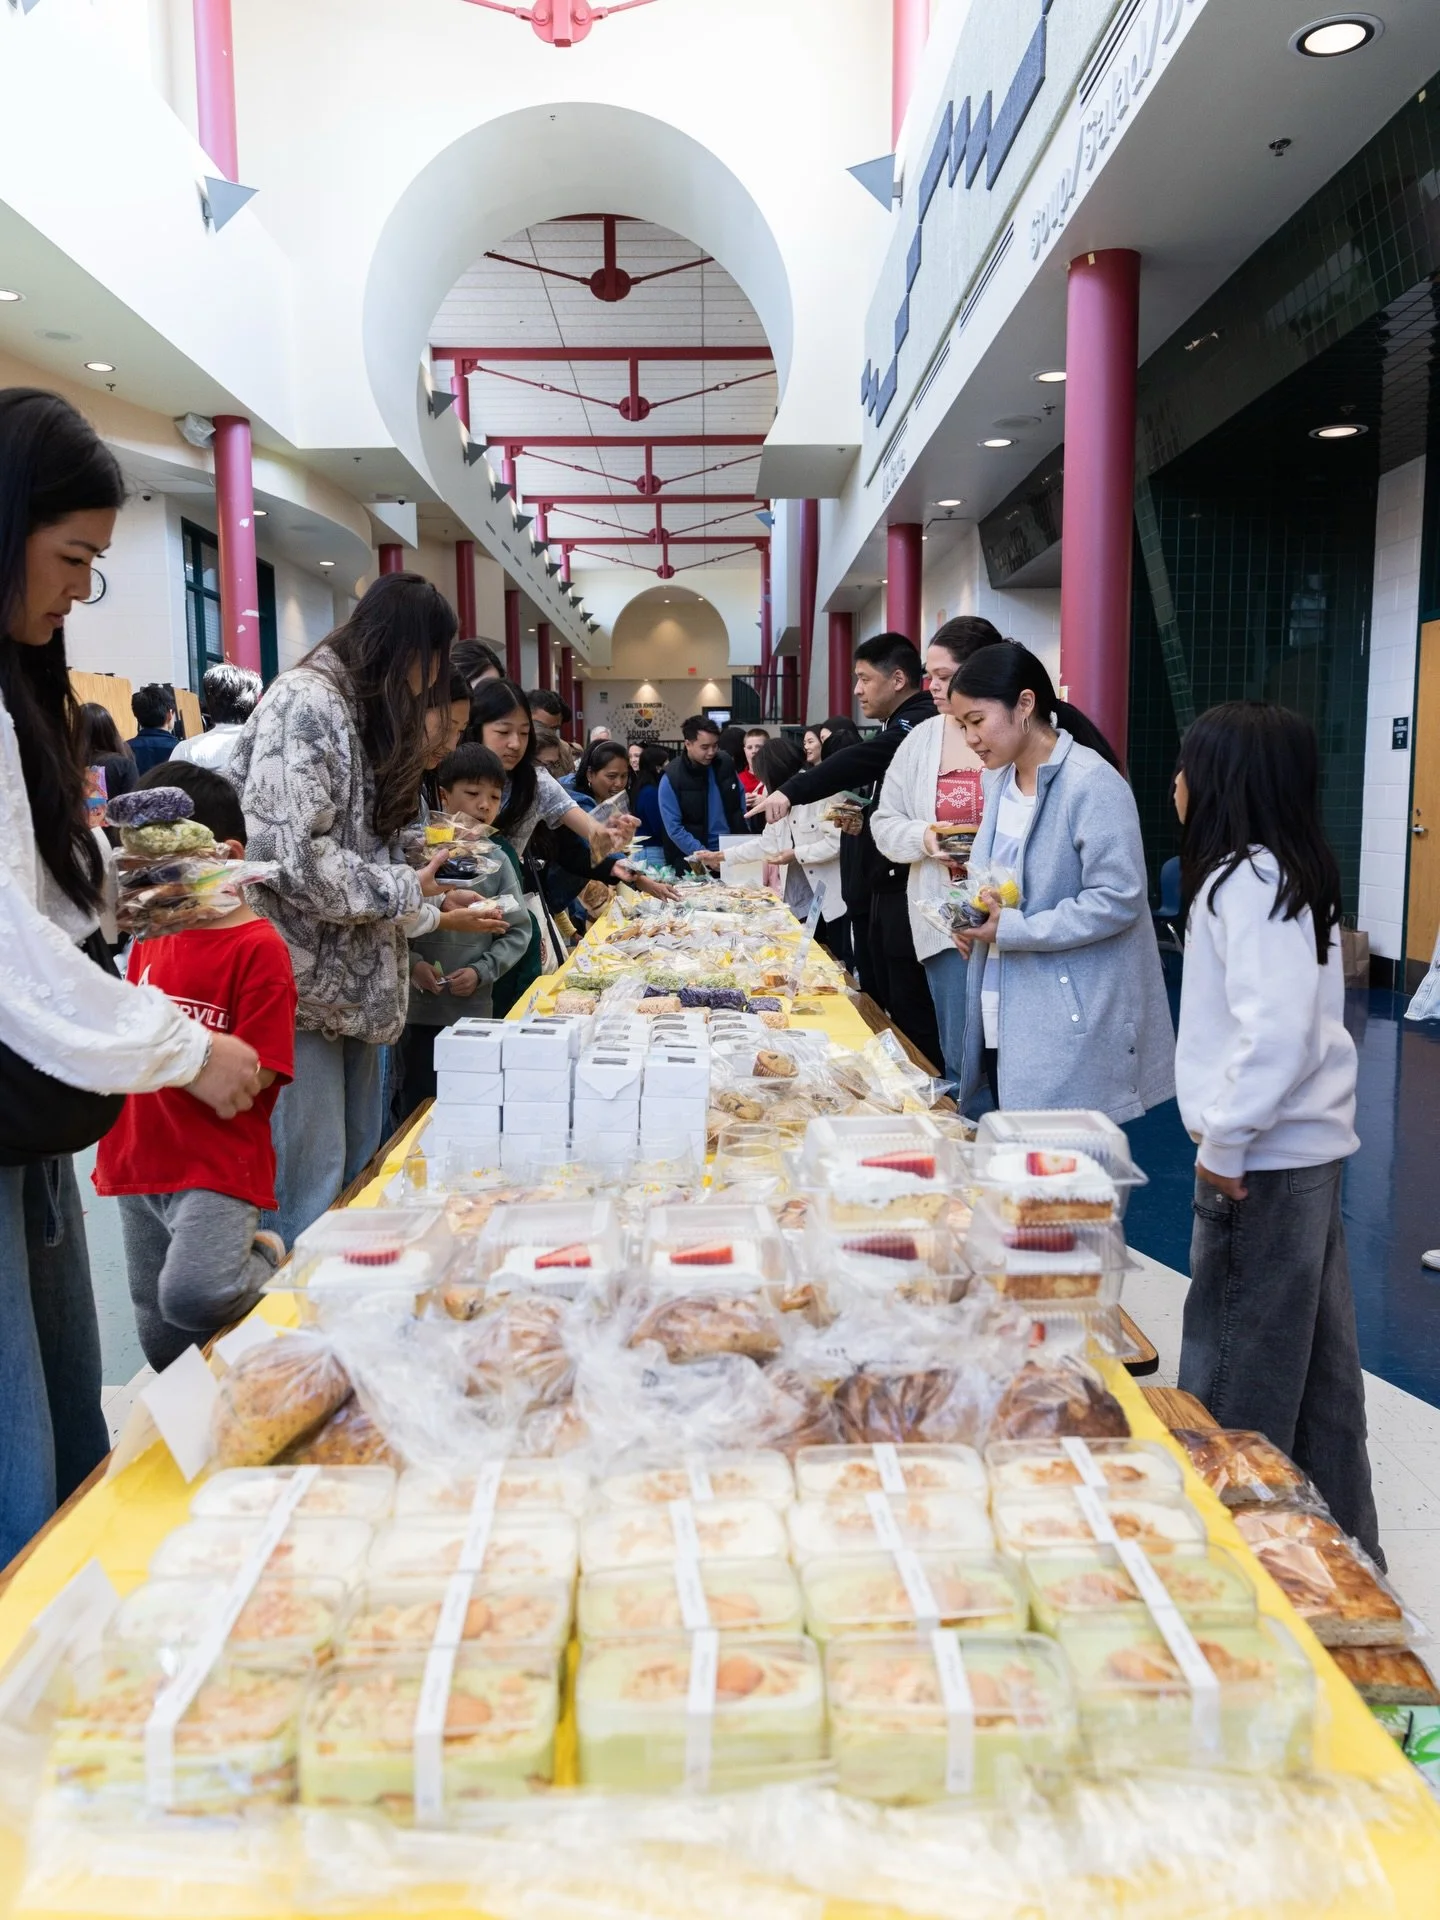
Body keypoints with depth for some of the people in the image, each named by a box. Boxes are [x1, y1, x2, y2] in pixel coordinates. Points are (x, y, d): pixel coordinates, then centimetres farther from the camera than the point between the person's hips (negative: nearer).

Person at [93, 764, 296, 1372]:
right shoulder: (151, 934, 9)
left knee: (192, 1297, -29)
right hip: (140, 1161, 7)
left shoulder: (258, 947, -12)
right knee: (163, 1349, 11)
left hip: (218, 1167, -7)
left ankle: (265, 1262, 0)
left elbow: (251, 1077, -16)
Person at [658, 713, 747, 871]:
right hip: (693, 862, -4)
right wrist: (703, 855, -23)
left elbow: (740, 802, 12)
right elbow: (674, 828, -15)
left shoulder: (726, 762, -1)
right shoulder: (671, 778, -14)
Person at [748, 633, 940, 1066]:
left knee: (911, 1014, -4)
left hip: (906, 891, -10)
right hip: (881, 888, 11)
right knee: (879, 1007, 16)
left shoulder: (920, 722, -15)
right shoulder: (900, 727, 17)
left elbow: (861, 758, -30)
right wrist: (860, 816, 6)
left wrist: (792, 792, -37)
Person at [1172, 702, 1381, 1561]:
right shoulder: (1290, 873, 12)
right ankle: (1339, 1534, 33)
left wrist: (1224, 1142, -18)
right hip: (1305, 1147, 10)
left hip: (1265, 1158, -10)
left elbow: (1275, 1032, -27)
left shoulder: (1249, 881, -19)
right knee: (1312, 1358, 19)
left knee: (1235, 1363, 3)